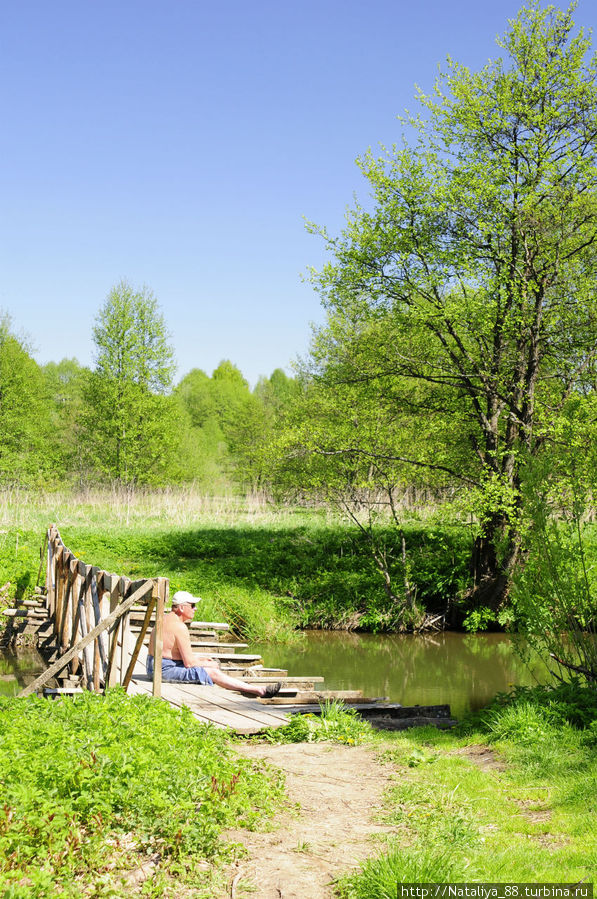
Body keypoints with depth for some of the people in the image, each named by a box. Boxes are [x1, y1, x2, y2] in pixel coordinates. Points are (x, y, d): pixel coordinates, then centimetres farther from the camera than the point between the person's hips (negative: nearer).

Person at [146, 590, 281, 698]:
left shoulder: (166, 619, 13)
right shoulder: (180, 627, -20)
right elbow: (189, 663, -19)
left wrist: (199, 658, 17)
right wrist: (208, 664, -2)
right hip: (166, 669, -11)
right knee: (213, 673, -12)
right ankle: (260, 691, -11)